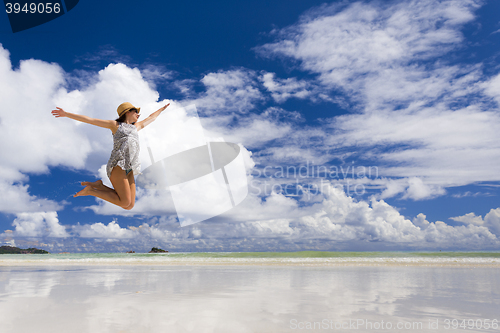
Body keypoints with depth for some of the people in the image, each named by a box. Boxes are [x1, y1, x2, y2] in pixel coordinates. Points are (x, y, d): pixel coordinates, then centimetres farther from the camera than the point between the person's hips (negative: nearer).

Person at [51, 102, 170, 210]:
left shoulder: (136, 127, 28)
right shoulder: (115, 125, 12)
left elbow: (150, 118, 43)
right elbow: (89, 120, 8)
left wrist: (162, 109, 55)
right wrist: (66, 114, 2)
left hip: (129, 169, 7)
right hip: (118, 165, -7)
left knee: (129, 206, -6)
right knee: (125, 203, -17)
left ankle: (99, 186, 8)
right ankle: (91, 191, 0)